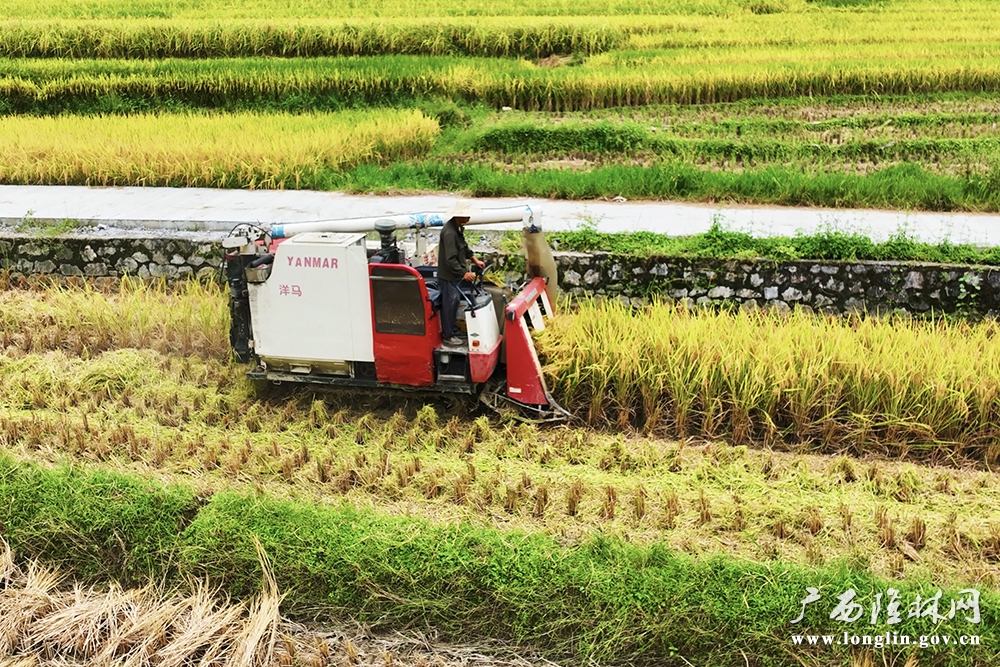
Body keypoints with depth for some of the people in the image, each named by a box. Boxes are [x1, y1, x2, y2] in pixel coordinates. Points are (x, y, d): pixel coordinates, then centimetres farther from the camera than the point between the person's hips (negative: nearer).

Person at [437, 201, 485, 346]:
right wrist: (464, 273, -29)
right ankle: (448, 336, 12)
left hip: (455, 274, 10)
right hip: (449, 275, -10)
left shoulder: (457, 228, 5)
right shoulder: (449, 232, -27)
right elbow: (450, 259, -29)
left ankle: (453, 330, 34)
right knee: (449, 305, 1)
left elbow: (464, 246, 21)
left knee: (454, 303, 20)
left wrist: (474, 259, 15)